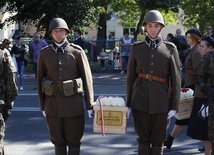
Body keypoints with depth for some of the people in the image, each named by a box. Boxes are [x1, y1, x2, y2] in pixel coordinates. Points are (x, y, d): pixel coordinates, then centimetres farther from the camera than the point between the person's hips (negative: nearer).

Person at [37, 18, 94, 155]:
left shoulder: (77, 52, -5)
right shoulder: (44, 54, 1)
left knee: (74, 140, 4)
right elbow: (40, 80, 7)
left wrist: (90, 105, -4)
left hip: (73, 103, -2)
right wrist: (42, 106, 7)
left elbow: (87, 78, -3)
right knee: (58, 140, 9)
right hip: (53, 104, 2)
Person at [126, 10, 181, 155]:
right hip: (140, 100, 1)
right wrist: (128, 103, 7)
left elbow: (176, 80, 1)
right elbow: (130, 76, 8)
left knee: (158, 141, 5)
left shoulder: (170, 49, 2)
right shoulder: (137, 48, 5)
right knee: (143, 139, 3)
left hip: (161, 102, 0)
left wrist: (174, 106, -3)